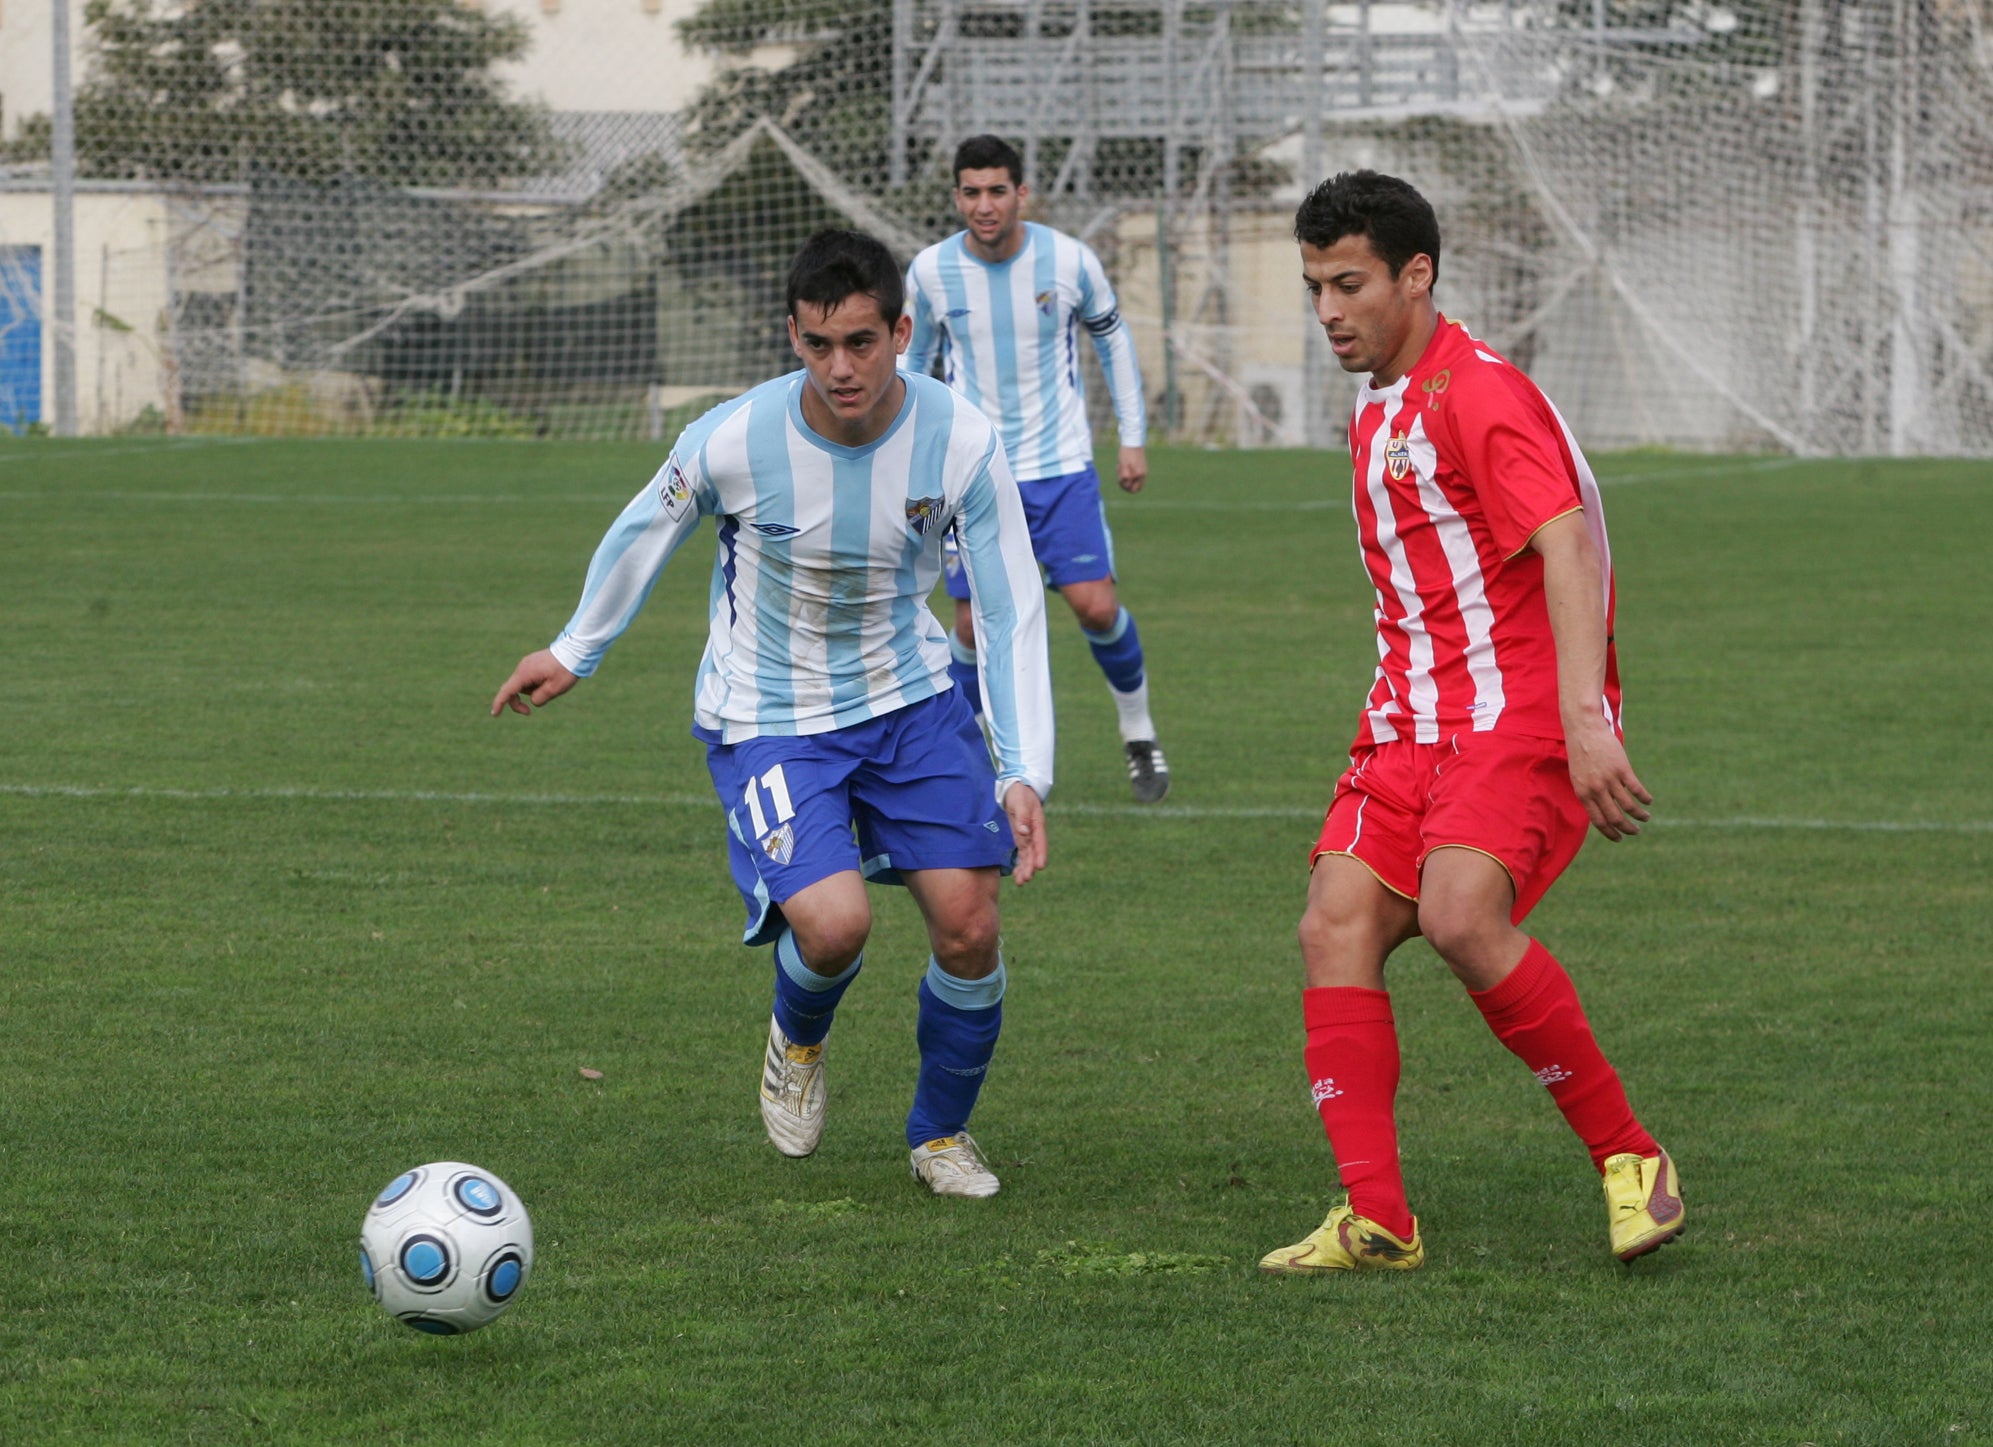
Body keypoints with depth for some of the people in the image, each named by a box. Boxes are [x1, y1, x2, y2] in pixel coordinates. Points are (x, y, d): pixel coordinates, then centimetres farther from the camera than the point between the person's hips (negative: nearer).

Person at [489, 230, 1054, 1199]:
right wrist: (574, 652, 14)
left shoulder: (960, 444, -19)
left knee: (968, 926, -8)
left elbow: (1011, 611, -11)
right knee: (834, 922, -23)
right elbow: (646, 532, -1)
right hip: (767, 716, -2)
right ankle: (797, 1039, 16)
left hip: (910, 699, 2)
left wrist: (1024, 773, -20)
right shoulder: (732, 442, -23)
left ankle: (941, 1134, 21)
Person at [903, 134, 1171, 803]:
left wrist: (1133, 437, 8)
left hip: (1061, 469, 0)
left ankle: (1139, 735, 14)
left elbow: (1112, 338, 9)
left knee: (1098, 608, -9)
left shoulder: (1069, 260, -8)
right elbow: (913, 360, 10)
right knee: (975, 626, -4)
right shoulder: (931, 271, -6)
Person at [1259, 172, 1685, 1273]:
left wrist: (1585, 719, -32)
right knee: (1336, 924, -9)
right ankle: (1376, 1220, -11)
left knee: (1460, 917, -28)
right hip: (1412, 722, 9)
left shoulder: (1479, 392, -12)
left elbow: (1567, 548, -22)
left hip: (1521, 714, -9)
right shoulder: (1376, 412, 18)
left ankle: (1628, 1157, -14)